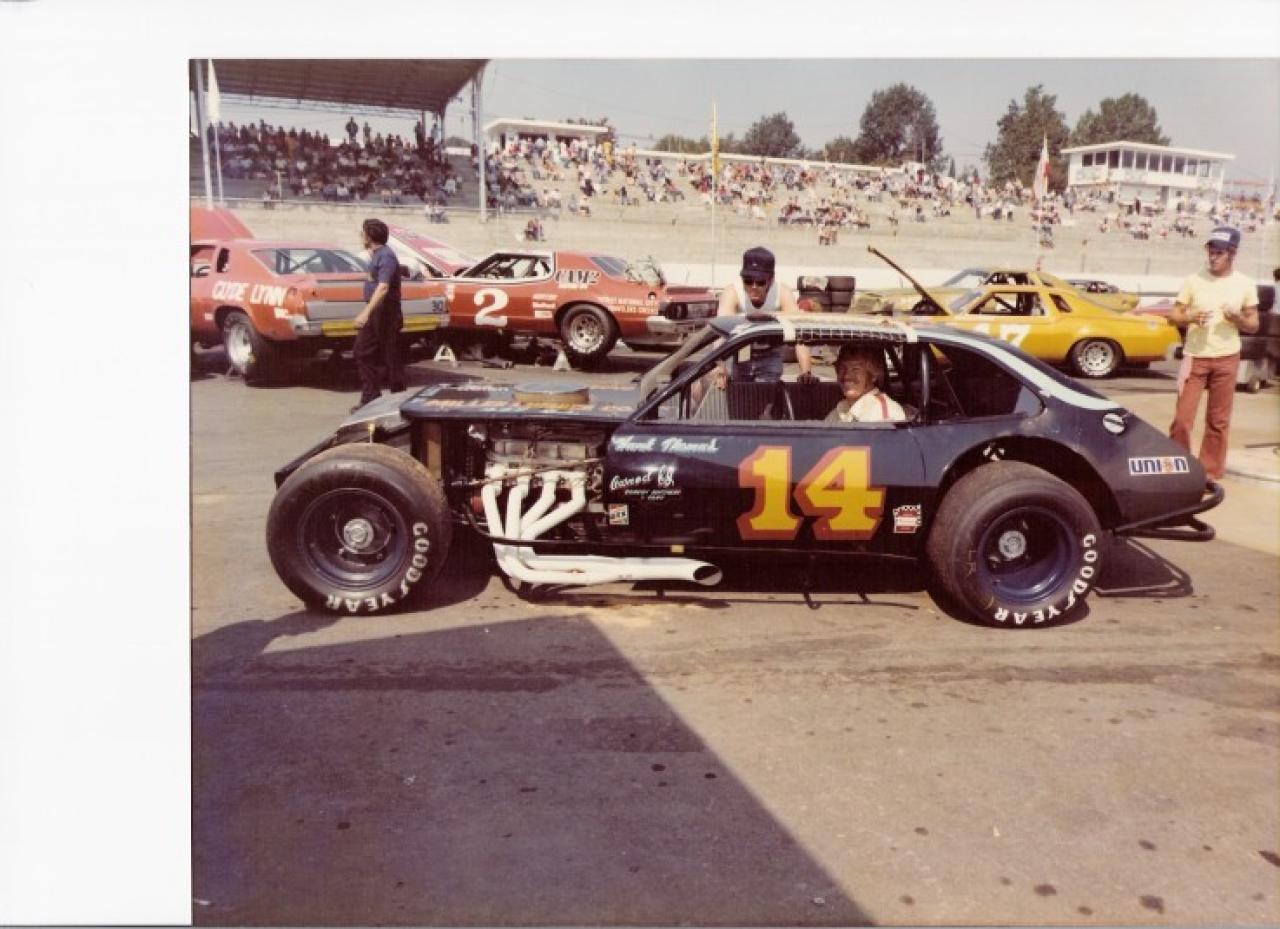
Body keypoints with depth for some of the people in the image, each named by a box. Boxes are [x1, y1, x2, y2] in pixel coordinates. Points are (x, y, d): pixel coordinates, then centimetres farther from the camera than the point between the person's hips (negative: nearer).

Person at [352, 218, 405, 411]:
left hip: (386, 312, -10)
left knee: (391, 356, -2)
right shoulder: (376, 254, 12)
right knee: (363, 352, 11)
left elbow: (383, 288, -31)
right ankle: (370, 397, 19)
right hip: (373, 311, 10)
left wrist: (366, 312, -37)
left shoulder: (386, 256, -18)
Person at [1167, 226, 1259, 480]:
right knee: (1182, 417, -4)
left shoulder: (1245, 285, 2)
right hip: (1195, 357, -1)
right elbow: (1173, 316, 1)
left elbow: (1253, 326, 7)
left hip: (1227, 359, 1)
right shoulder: (1194, 280, -1)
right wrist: (1192, 318, -20)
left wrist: (1238, 319, -15)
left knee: (1218, 421, 6)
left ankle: (1210, 473, 15)